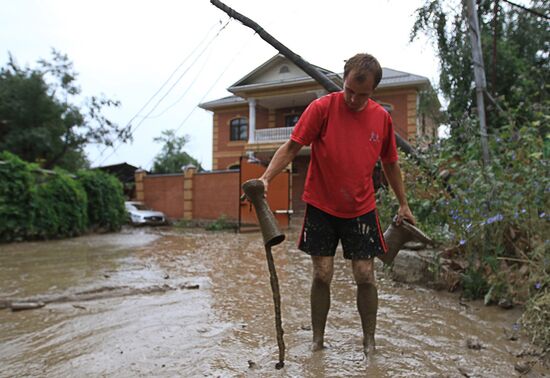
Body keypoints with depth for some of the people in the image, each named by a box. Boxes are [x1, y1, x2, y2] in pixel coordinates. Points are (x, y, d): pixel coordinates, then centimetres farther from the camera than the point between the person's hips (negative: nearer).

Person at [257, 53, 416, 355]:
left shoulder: (382, 117, 1)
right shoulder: (322, 108, -9)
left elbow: (390, 163, 12)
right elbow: (292, 147, -11)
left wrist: (403, 204, 16)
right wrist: (265, 178, -25)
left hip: (361, 209, 2)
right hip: (321, 207, -2)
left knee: (365, 276, 2)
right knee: (322, 275, 2)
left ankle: (369, 342, 21)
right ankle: (318, 341, 20)